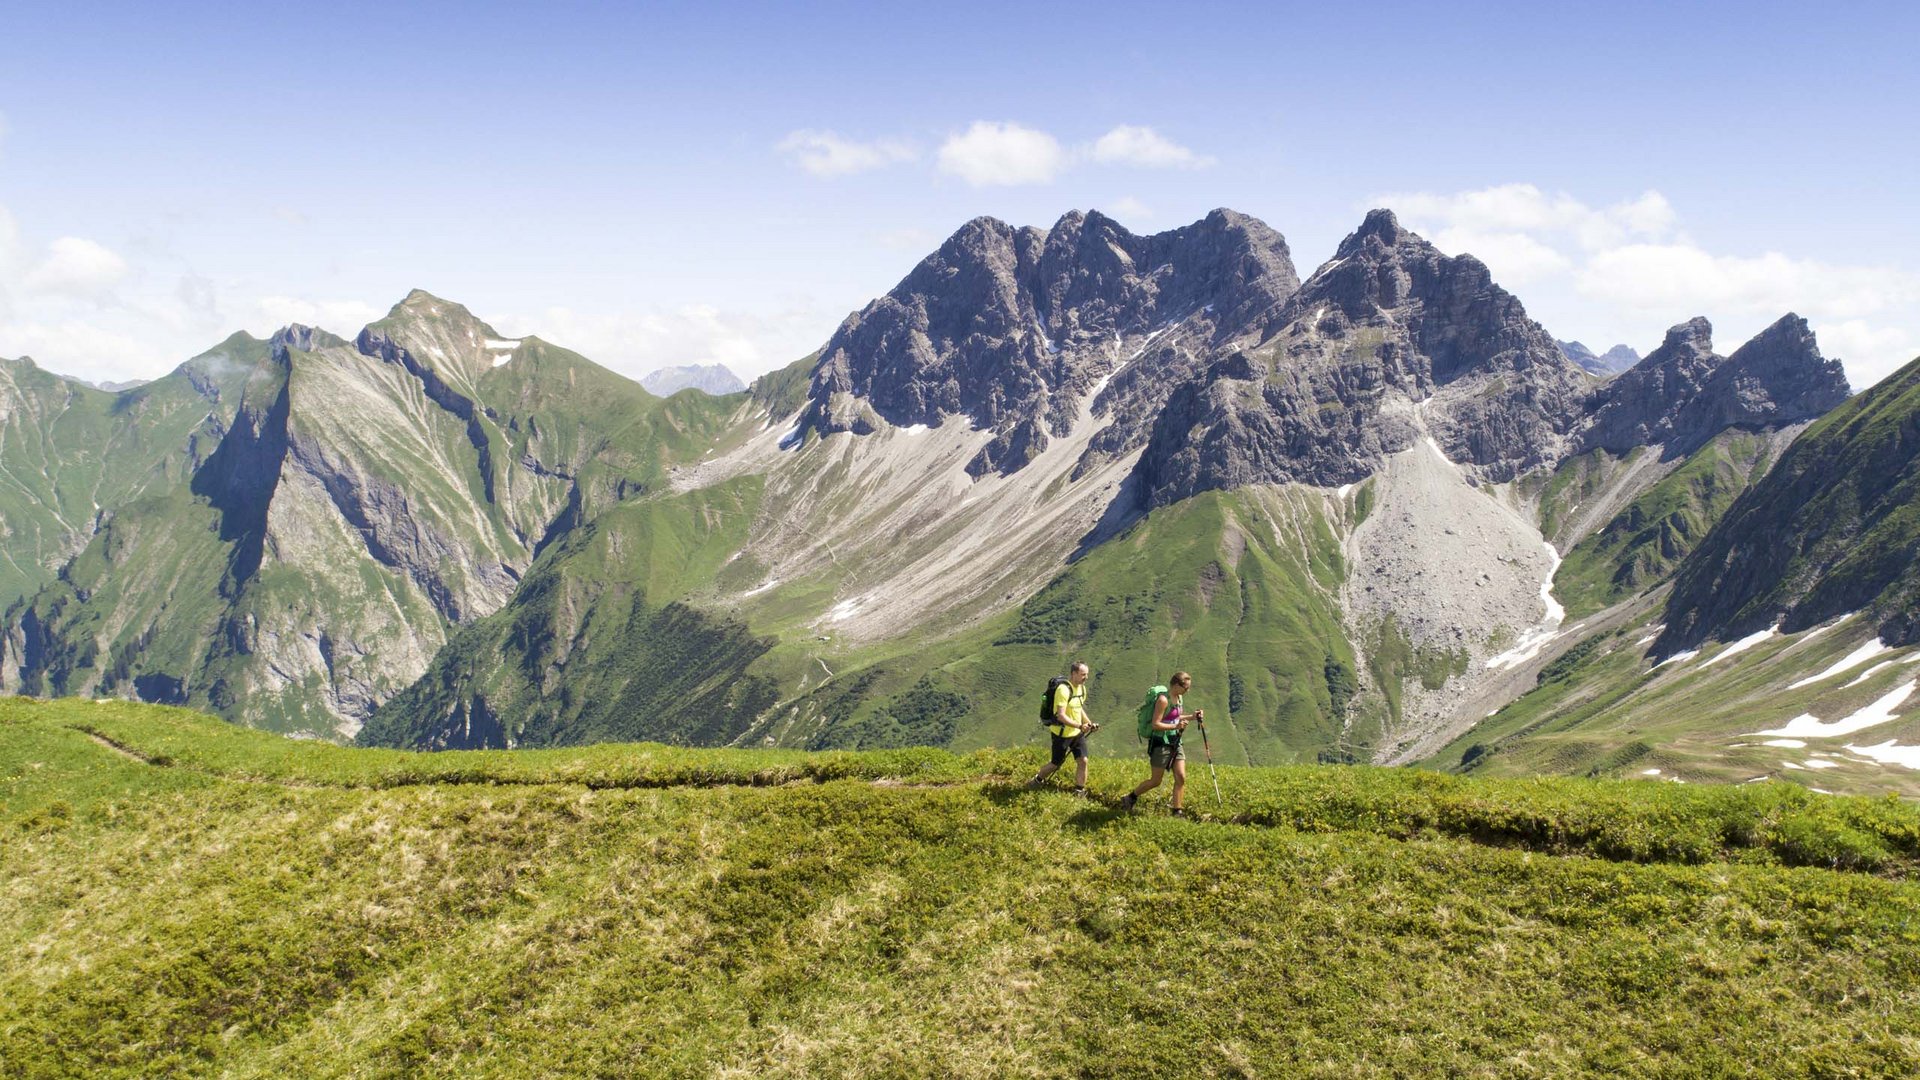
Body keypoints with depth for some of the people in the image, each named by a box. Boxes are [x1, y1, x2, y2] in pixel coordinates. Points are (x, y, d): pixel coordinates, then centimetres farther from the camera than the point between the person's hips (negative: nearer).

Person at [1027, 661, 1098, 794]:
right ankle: (1038, 781, 34)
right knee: (1056, 764, 7)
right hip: (1062, 734, -7)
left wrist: (1089, 724, 4)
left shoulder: (1082, 688, 3)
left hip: (1077, 733, 7)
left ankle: (1079, 791, 10)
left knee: (1083, 761, -2)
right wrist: (1080, 726, -38)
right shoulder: (1063, 689, -25)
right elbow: (1061, 716, -30)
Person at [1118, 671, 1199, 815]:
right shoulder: (1163, 699, -20)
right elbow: (1155, 724, -22)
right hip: (1161, 743, -8)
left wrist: (1191, 717, 9)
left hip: (1175, 743, 8)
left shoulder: (1178, 697, 7)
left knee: (1181, 778, -2)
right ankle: (1129, 798, 22)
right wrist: (1175, 726, -29)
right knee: (1155, 781, 2)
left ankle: (1177, 811, 6)